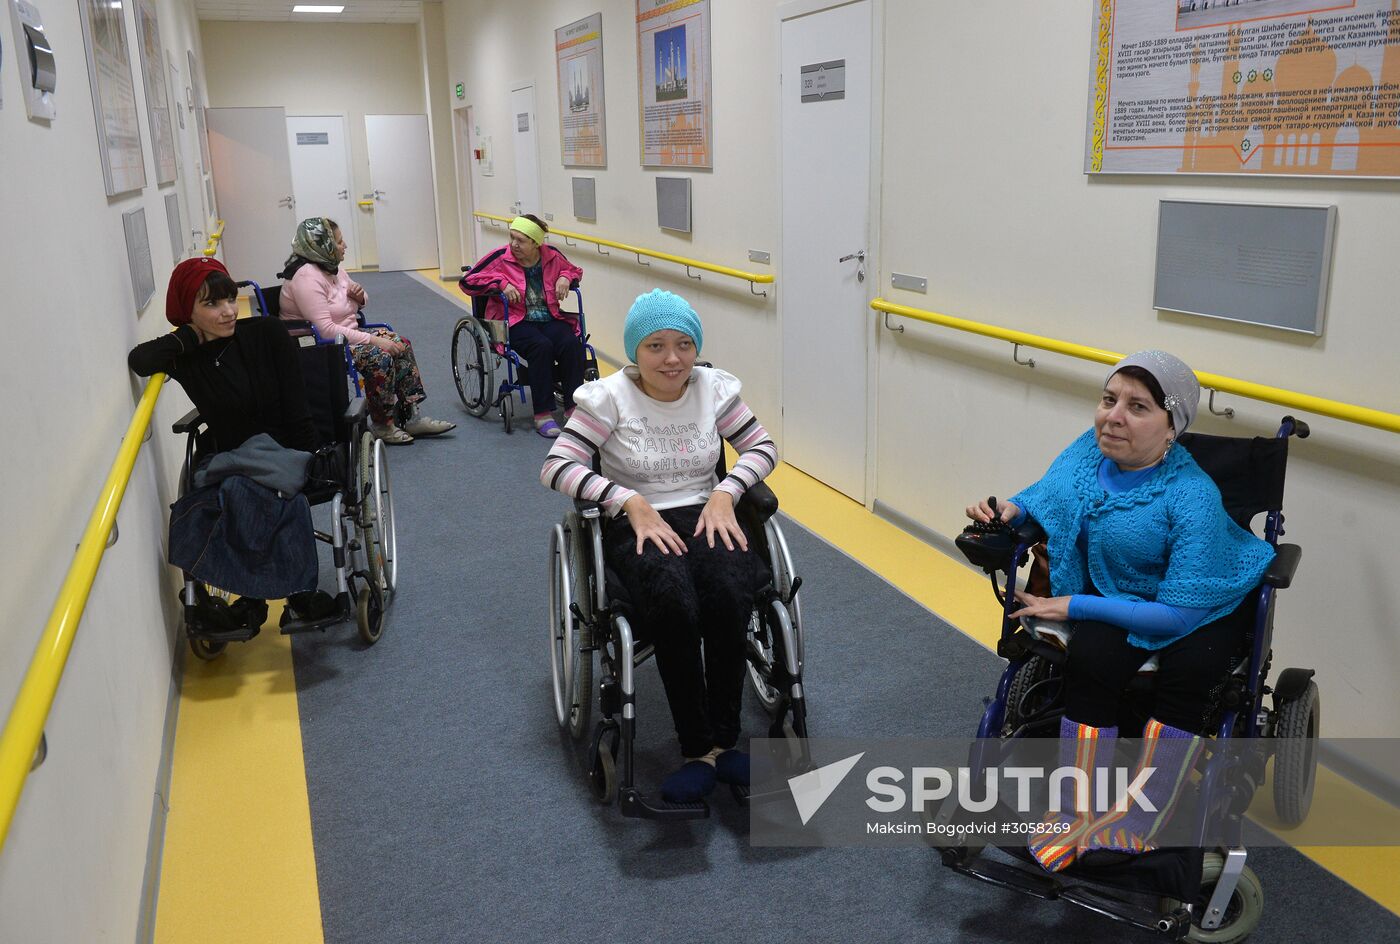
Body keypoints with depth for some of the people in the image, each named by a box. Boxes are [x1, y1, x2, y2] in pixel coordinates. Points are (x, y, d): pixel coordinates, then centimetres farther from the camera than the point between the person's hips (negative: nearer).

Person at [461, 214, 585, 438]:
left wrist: (565, 277, 1)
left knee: (572, 344, -29)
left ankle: (573, 407, -23)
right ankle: (543, 415, -31)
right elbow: (468, 281, -1)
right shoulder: (501, 258, -3)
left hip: (550, 318, 3)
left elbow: (575, 270, 26)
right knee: (541, 346, -35)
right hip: (515, 321, -3)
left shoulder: (552, 256, 6)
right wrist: (501, 283, -14)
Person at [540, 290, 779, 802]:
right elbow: (556, 467, -12)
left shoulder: (715, 389, 4)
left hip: (705, 518, 3)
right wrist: (632, 502, -21)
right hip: (636, 526, -3)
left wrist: (725, 494, -8)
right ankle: (698, 748, -18)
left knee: (730, 594, -31)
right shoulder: (609, 397, -6)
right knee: (673, 601, -35)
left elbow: (763, 447, 10)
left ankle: (722, 740, -13)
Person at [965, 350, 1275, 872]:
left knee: (1188, 670, -33)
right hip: (1117, 595, 4)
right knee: (1090, 659, -26)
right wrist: (1009, 509, -15)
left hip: (1206, 606, -4)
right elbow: (1044, 495, 9)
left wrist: (1074, 606, -27)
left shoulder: (1192, 498, -28)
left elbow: (1180, 612, -28)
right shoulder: (1090, 450, -10)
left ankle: (1134, 826, -18)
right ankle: (1078, 818, -15)